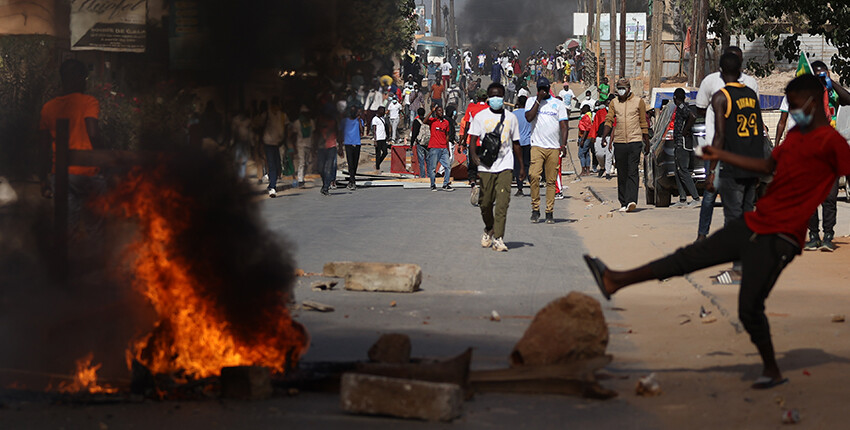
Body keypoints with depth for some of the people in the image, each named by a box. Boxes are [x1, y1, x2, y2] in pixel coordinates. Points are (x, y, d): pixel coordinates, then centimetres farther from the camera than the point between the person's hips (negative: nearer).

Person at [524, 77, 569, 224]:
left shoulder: (558, 103, 11)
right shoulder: (531, 101, 10)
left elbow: (564, 125, 7)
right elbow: (528, 117, -7)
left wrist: (563, 144, -5)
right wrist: (539, 100, -8)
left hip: (554, 147, 1)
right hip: (537, 145, -1)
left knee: (551, 180, 1)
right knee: (534, 175, -18)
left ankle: (549, 212, 6)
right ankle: (535, 209, -8)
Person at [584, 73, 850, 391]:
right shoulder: (796, 135, 17)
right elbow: (768, 165, 28)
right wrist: (721, 156, 31)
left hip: (778, 239, -9)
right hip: (753, 223, 9)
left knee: (749, 308, -9)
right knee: (690, 257, 10)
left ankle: (772, 371, 10)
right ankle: (615, 281, 12)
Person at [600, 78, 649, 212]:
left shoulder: (638, 102, 4)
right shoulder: (613, 103, 11)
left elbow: (644, 123, 7)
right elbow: (609, 120, 4)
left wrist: (647, 143, 7)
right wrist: (604, 136, -13)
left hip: (635, 141, -3)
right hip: (619, 142, 3)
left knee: (632, 172, -12)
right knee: (621, 174, 5)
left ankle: (632, 200, -21)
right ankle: (623, 203, 11)